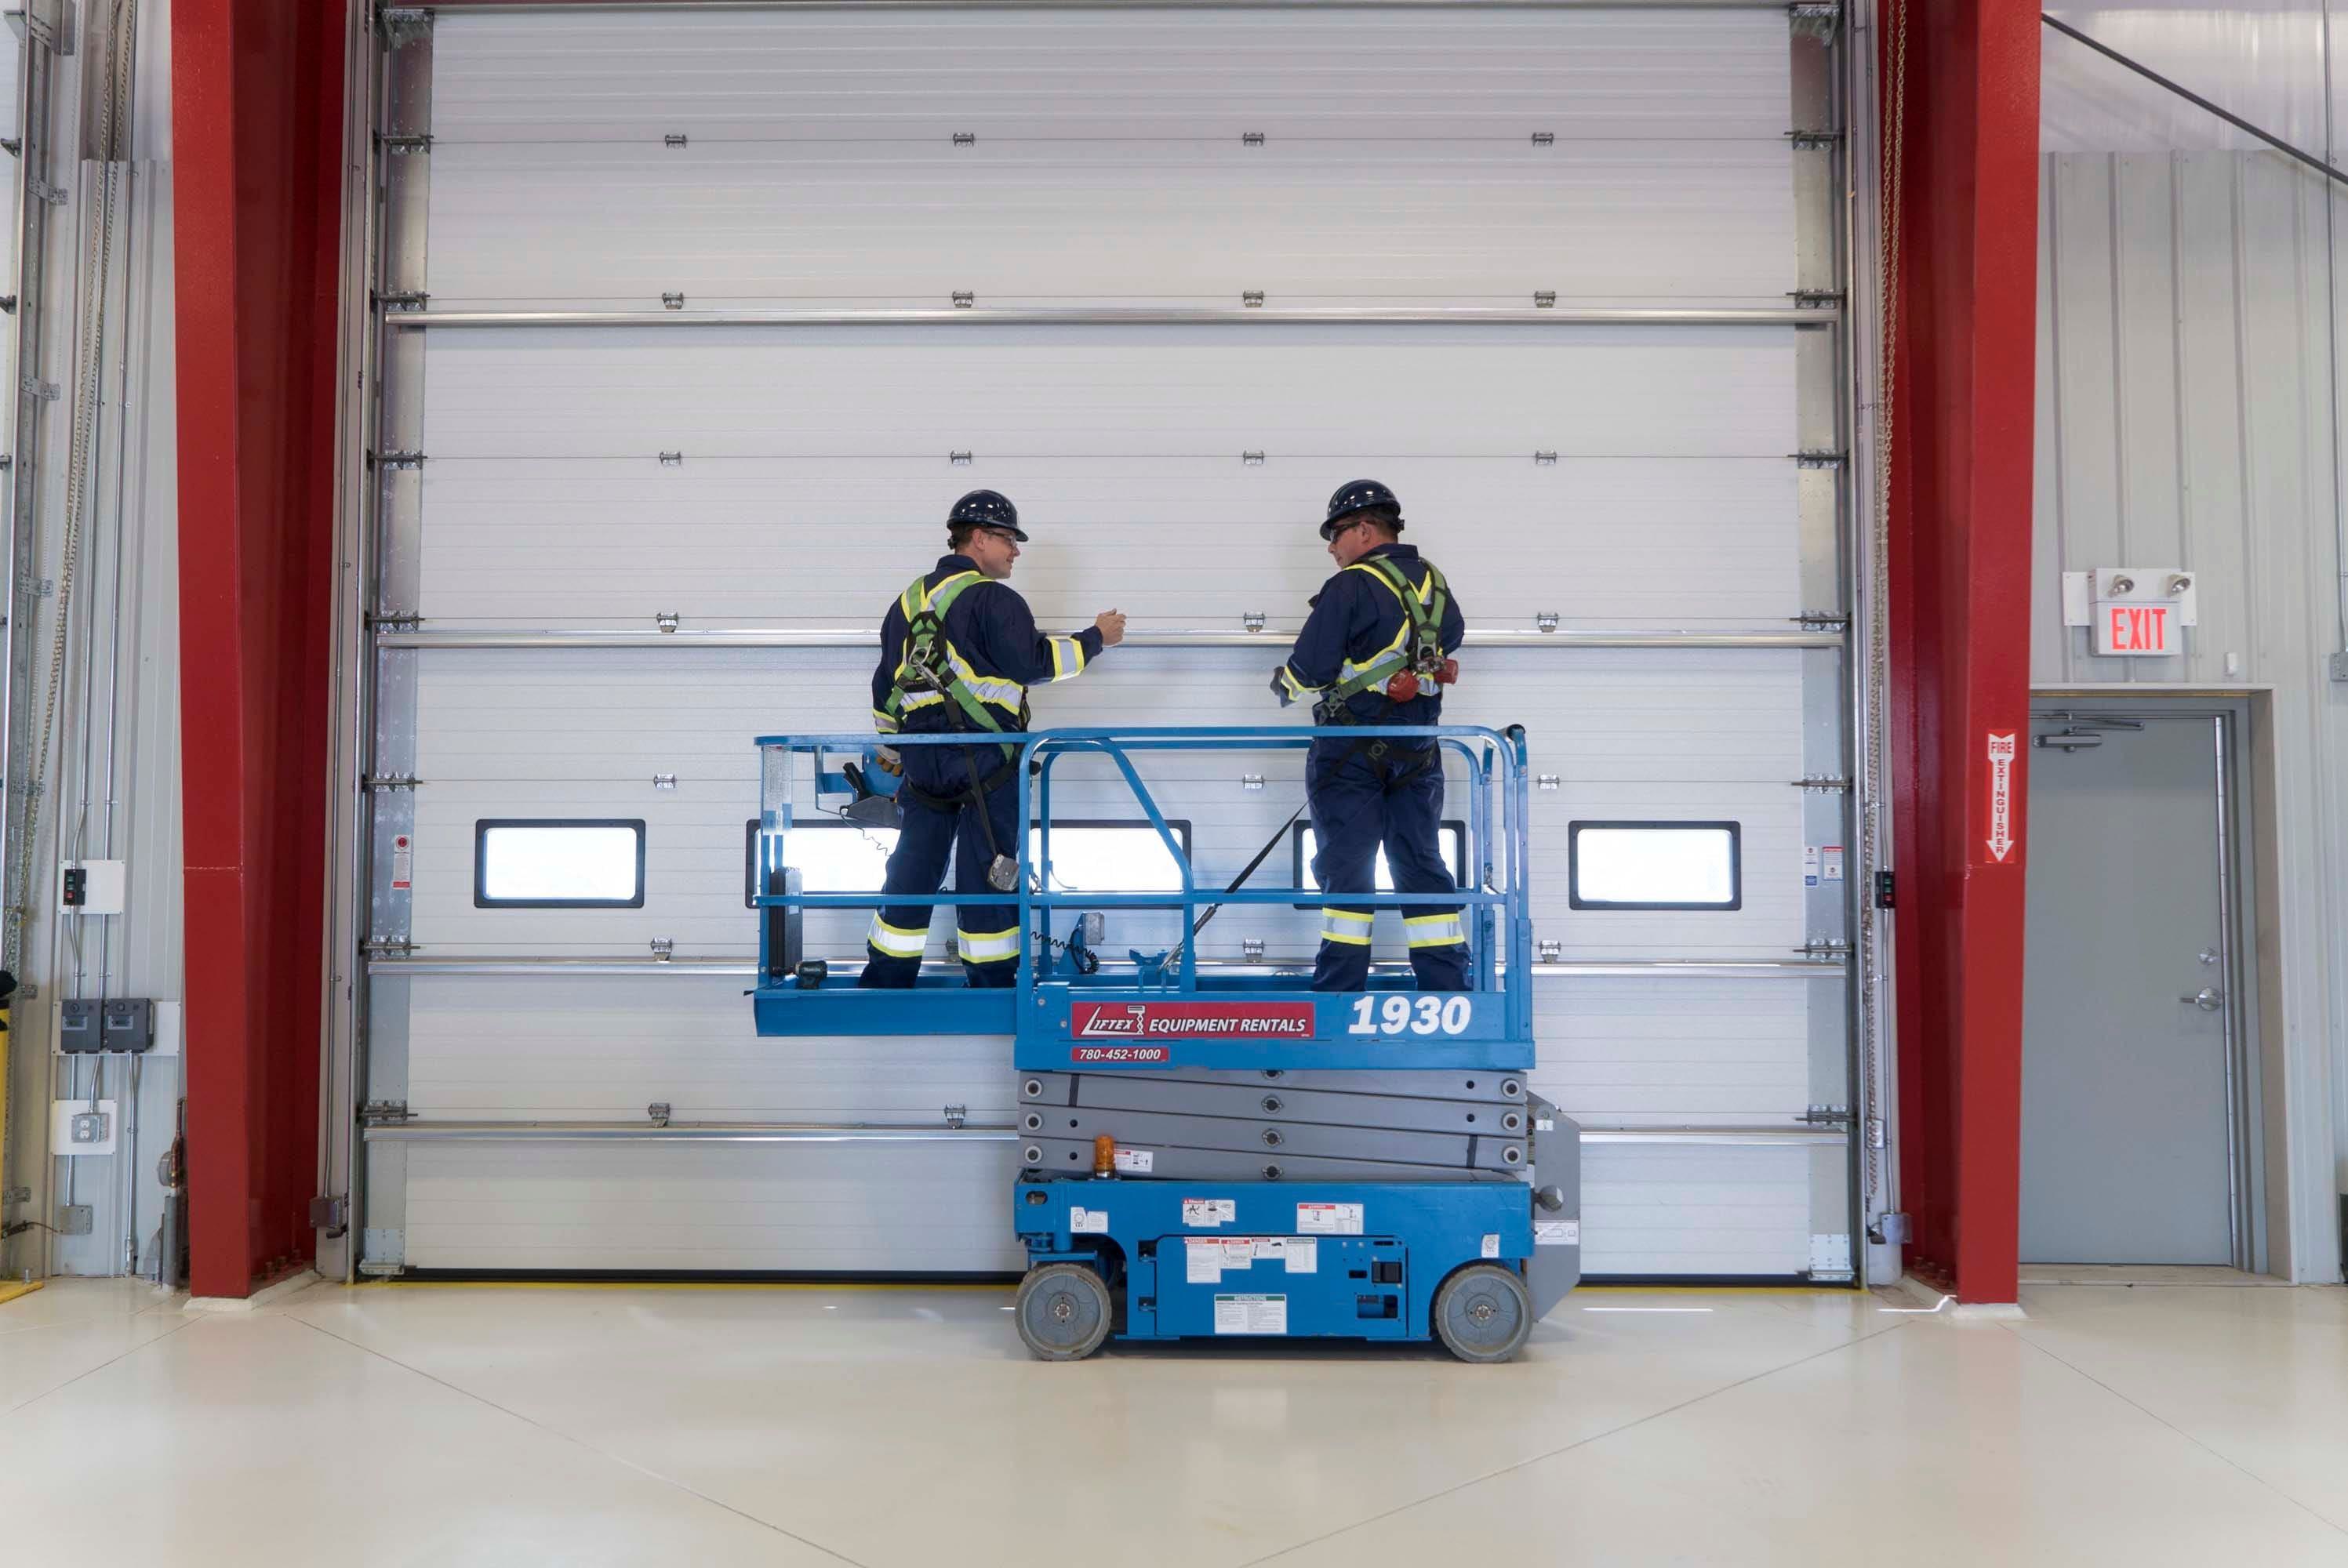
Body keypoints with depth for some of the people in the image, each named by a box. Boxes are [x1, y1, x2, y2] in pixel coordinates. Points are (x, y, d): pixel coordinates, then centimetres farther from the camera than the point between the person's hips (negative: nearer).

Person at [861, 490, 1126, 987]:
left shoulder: (909, 600, 16)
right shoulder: (991, 598, -9)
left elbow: (886, 683, 21)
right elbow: (1033, 663, -14)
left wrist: (890, 748, 31)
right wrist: (1096, 639, -3)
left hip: (923, 757, 7)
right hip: (984, 756, -7)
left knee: (913, 868, 13)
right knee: (988, 871, 1)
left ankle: (885, 979, 17)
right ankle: (992, 983, 8)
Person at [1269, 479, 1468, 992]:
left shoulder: (1349, 587, -13)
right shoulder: (1434, 583, 8)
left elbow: (1309, 671, -15)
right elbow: (1451, 640, 25)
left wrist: (1284, 683, 6)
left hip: (1352, 749, -6)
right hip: (1419, 751, 6)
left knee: (1346, 864, 0)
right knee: (1421, 863, 10)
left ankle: (1341, 990, 3)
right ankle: (1446, 986, 10)